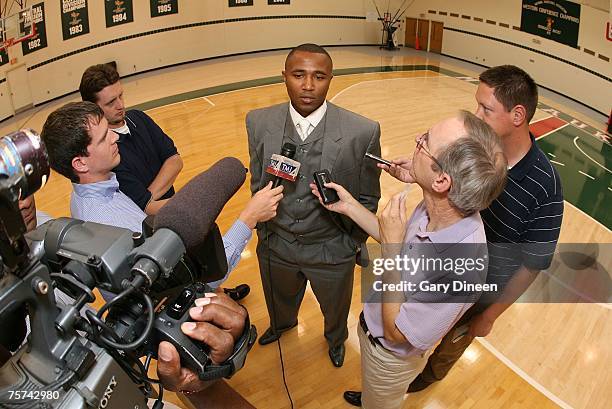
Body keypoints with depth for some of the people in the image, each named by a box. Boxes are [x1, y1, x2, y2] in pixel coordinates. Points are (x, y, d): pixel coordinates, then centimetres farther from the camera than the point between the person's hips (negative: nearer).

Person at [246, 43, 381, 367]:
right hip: (275, 244, 2)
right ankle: (282, 324, 68)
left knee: (335, 309, 27)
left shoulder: (363, 132, -23)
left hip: (331, 250, -2)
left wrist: (353, 244, -1)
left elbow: (368, 197, -9)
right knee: (280, 301, 32)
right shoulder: (259, 123, -14)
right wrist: (263, 231, 8)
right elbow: (257, 184, 0)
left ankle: (336, 339, 63)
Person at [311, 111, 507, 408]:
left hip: (391, 354, -6)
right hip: (373, 323, 6)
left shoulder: (459, 269, -45)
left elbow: (397, 332, -30)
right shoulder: (437, 209, -22)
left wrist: (389, 247, -35)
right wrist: (349, 206, -6)